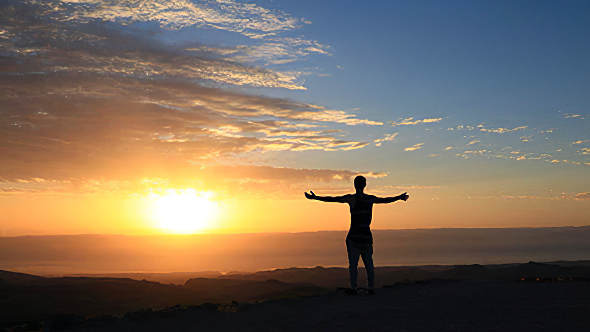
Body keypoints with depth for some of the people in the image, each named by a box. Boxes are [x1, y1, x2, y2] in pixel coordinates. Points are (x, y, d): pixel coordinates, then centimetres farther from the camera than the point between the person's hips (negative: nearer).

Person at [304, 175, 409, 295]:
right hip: (366, 234, 3)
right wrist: (399, 197, 40)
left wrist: (316, 197, -4)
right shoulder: (371, 199, 6)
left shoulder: (351, 198, -5)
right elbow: (386, 200, 22)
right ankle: (371, 288, 8)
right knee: (368, 262, 9)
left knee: (353, 263, -1)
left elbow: (332, 199, -9)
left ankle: (353, 288, -5)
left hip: (354, 235, -3)